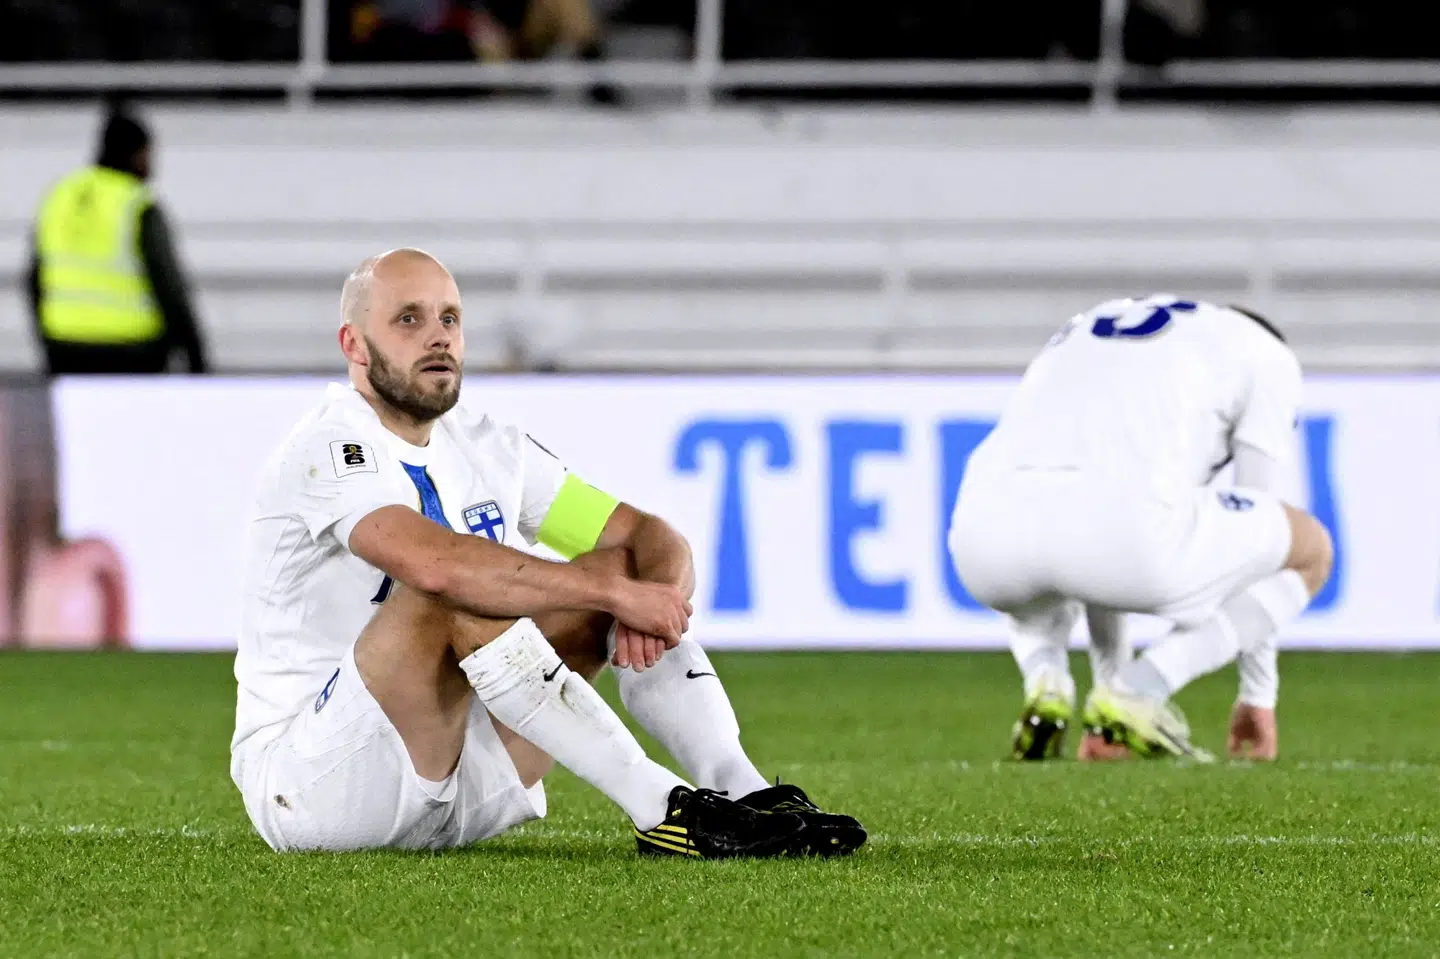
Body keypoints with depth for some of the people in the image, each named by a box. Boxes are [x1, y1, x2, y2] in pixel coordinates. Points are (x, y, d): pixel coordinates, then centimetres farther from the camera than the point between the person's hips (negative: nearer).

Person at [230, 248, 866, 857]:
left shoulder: (488, 449, 9)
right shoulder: (330, 449, -16)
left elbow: (648, 535, 7)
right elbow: (434, 563, -35)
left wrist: (657, 597, -18)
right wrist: (615, 592, -31)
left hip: (463, 782, 8)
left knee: (625, 569, -1)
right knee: (458, 598, -32)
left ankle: (747, 796, -20)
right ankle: (663, 811, -35)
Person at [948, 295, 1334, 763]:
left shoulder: (1080, 334, 40)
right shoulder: (1267, 353, 26)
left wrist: (1110, 677, 50)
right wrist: (1258, 694, 37)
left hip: (984, 539, 5)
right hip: (1128, 533, -5)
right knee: (1310, 548, 23)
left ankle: (1044, 682, 12)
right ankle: (1138, 692, 3)